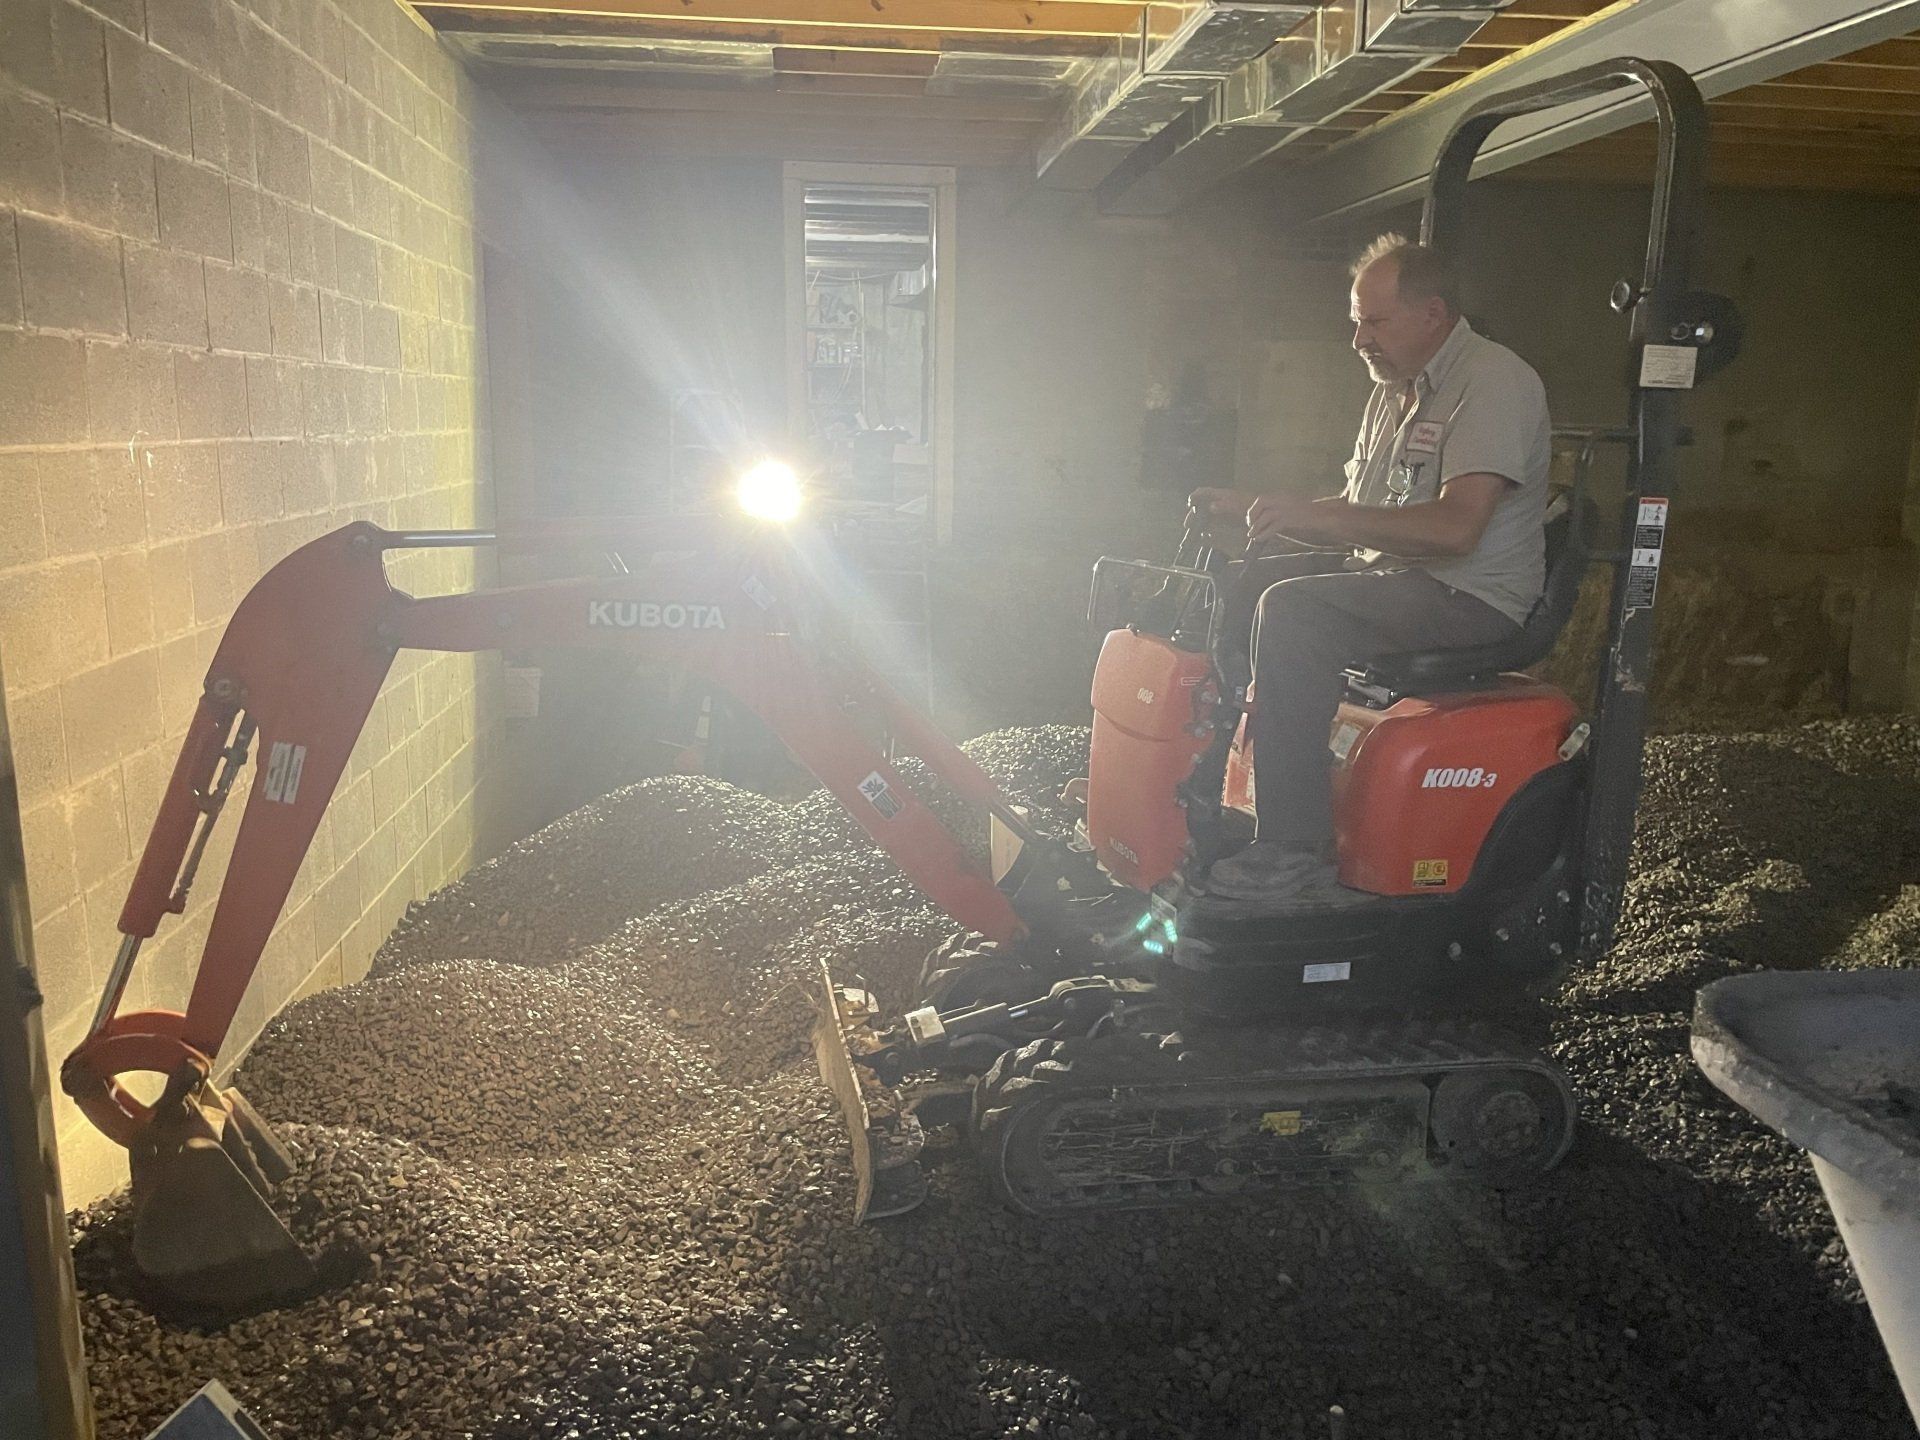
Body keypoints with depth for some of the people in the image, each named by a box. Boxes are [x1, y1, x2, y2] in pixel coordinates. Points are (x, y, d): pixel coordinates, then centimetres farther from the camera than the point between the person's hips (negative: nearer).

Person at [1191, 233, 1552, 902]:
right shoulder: (1394, 390, 17)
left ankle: (1295, 847, -28)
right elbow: (1356, 510, 21)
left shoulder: (1494, 382, -14)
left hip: (1471, 598, -9)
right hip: (1385, 573, 10)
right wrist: (1251, 509, 7)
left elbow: (1455, 527, -27)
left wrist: (1309, 516, -28)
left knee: (1292, 612, -30)